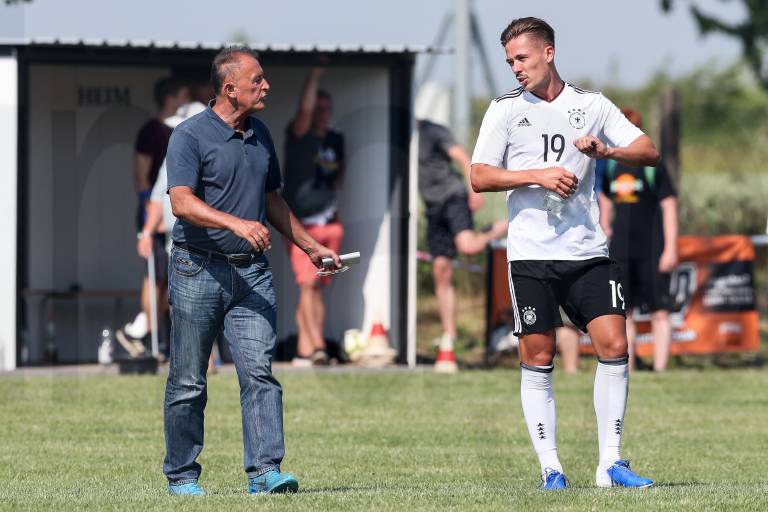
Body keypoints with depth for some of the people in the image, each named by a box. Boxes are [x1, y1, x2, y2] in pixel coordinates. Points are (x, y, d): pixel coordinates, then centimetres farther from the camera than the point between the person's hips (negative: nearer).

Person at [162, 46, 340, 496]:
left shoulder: (261, 135, 14)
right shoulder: (191, 135, -8)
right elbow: (182, 201, -20)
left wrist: (311, 246, 29)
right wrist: (236, 223, -32)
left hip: (252, 273, 5)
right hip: (199, 271, -5)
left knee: (260, 371, -9)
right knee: (189, 382, 3)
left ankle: (265, 470, -14)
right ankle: (182, 475, 13)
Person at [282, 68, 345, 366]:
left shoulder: (335, 140, 11)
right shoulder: (299, 135, -5)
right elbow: (305, 110, -25)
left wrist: (333, 190, 13)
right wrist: (316, 74, -23)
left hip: (329, 223, 5)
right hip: (300, 223, -5)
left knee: (316, 287, 5)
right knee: (308, 284, -14)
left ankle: (304, 351, 9)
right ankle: (317, 346, -21)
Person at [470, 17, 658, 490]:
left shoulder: (592, 105, 9)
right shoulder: (505, 110, 7)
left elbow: (649, 152, 5)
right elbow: (480, 178, 1)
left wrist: (607, 152, -15)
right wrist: (540, 175, -11)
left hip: (588, 251, 1)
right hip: (531, 254, -1)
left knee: (614, 346, -9)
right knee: (538, 359, -2)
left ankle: (610, 464, -3)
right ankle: (550, 468, 3)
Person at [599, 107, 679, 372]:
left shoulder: (652, 165, -6)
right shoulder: (611, 165, 9)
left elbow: (669, 206, -7)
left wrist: (670, 249, -11)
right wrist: (604, 227, 10)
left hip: (651, 251, -5)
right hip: (620, 251, 6)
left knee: (659, 313, -4)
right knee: (622, 313, 6)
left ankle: (659, 369, -3)